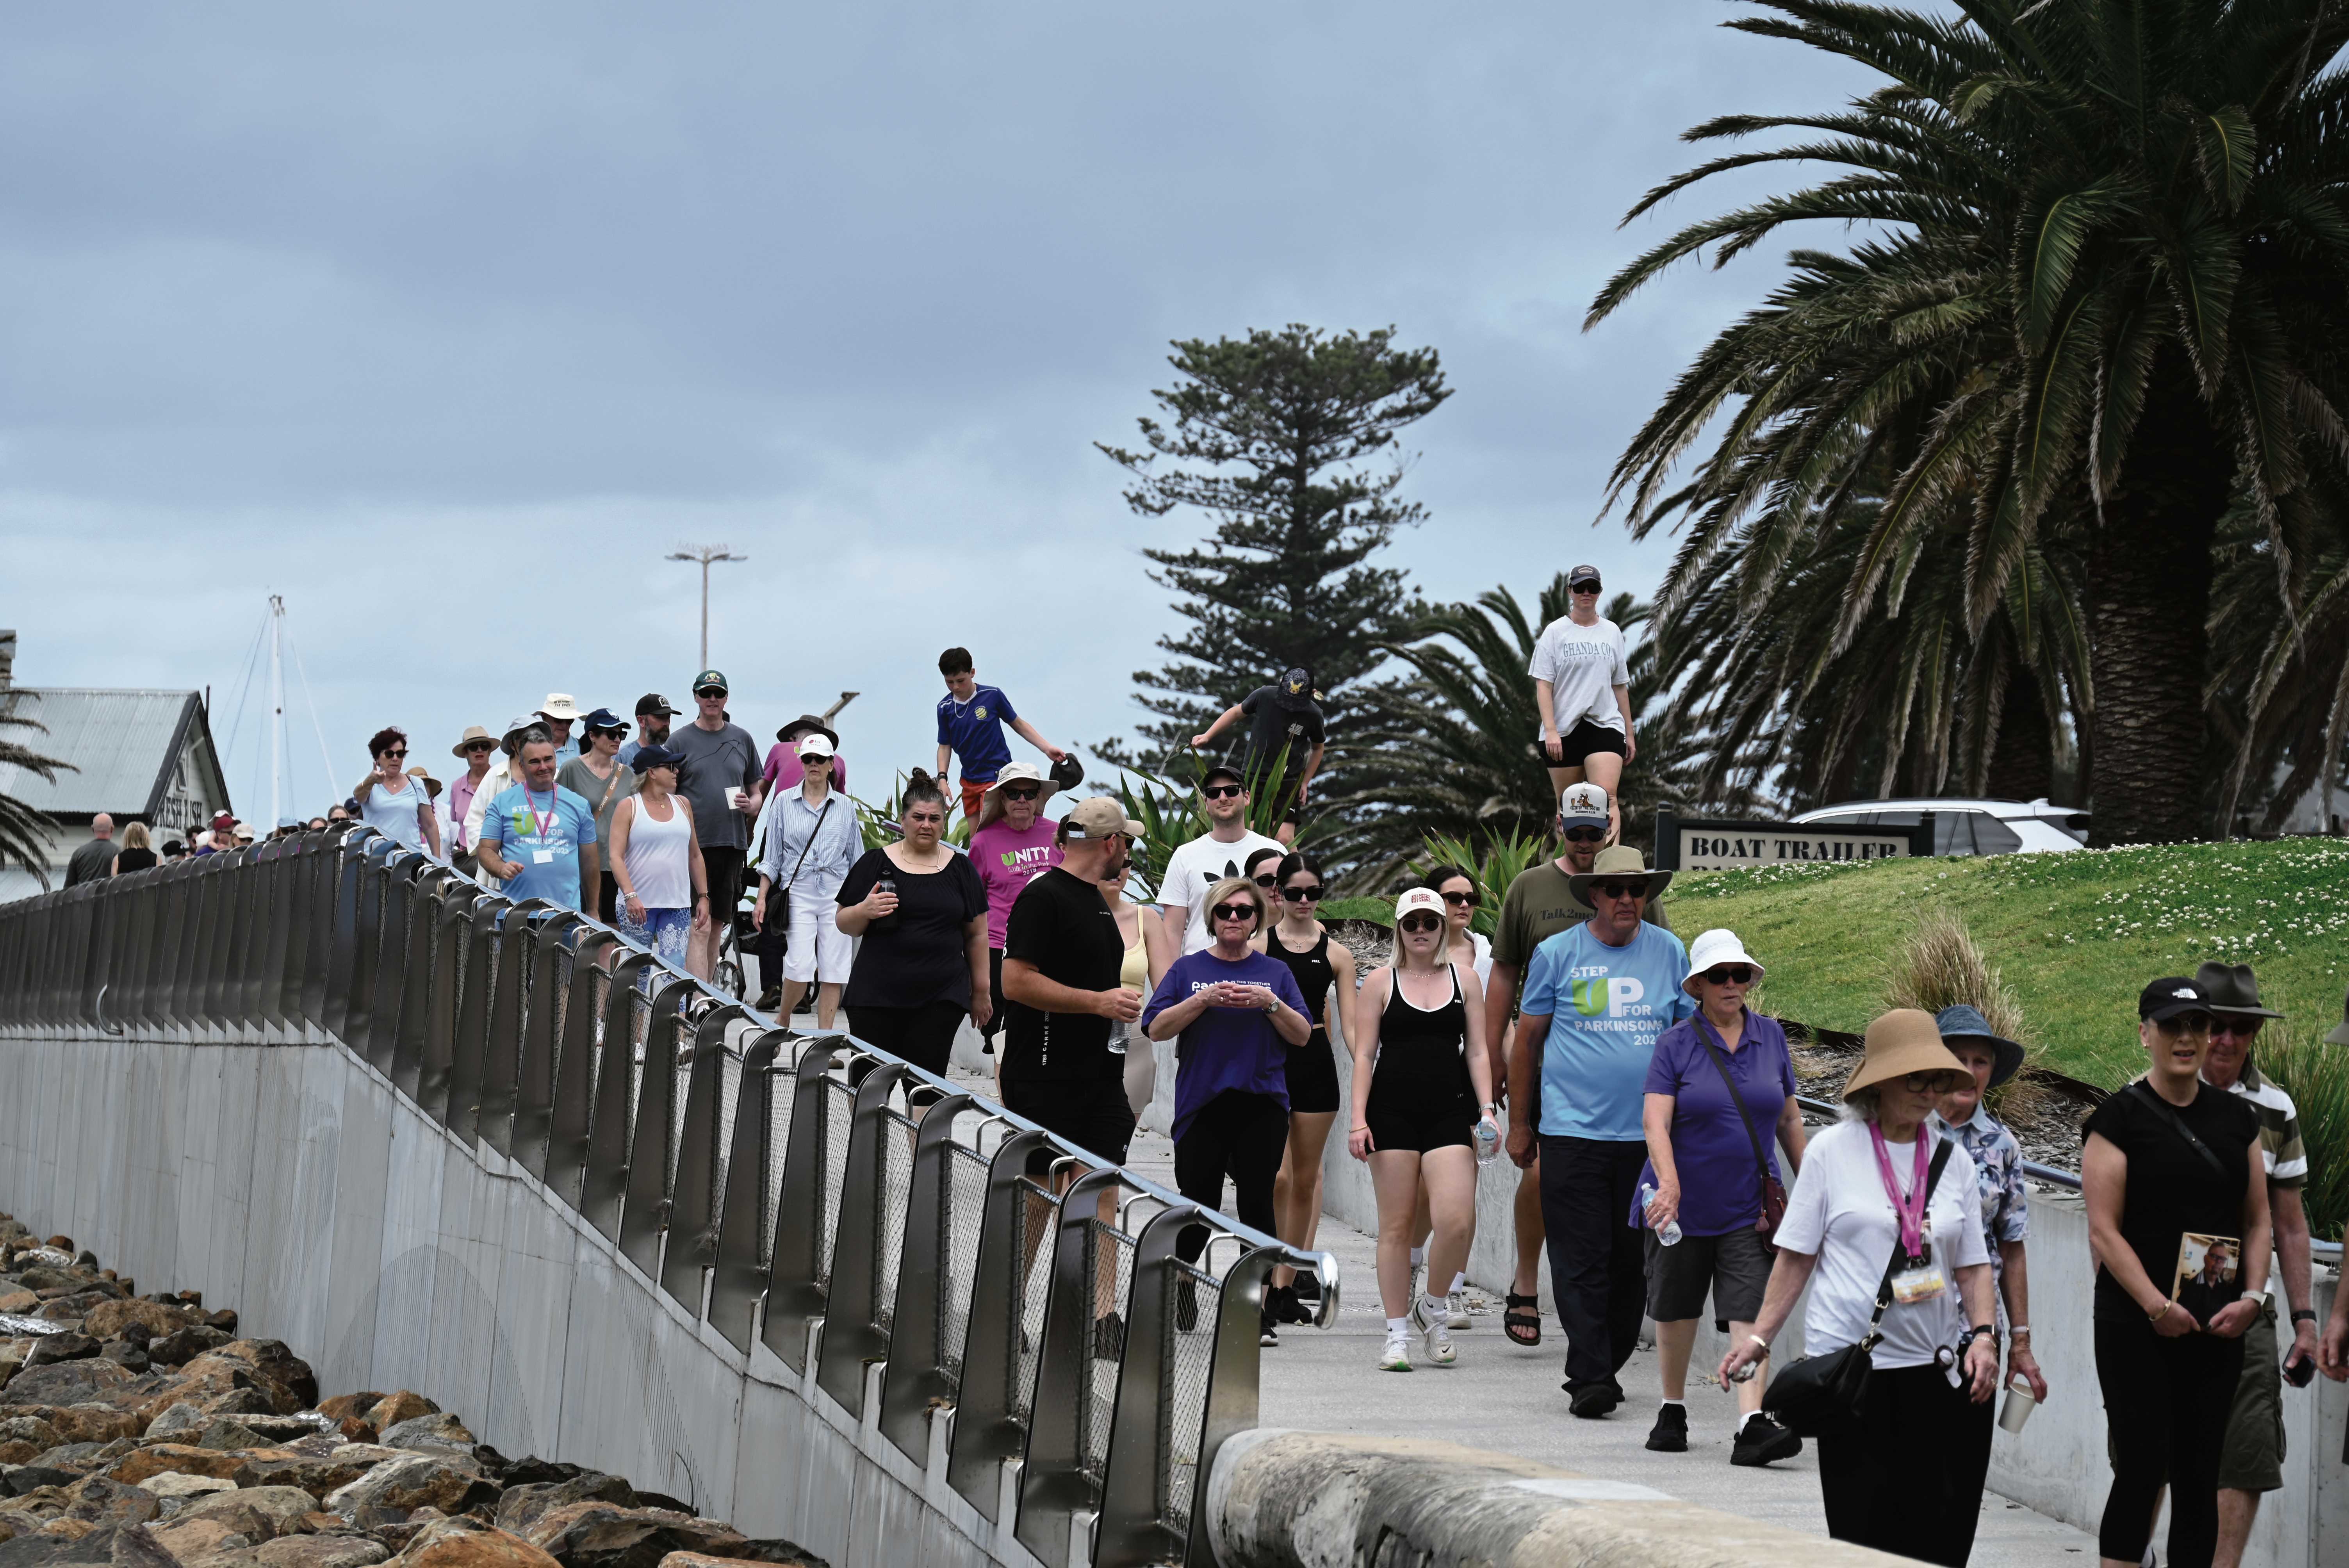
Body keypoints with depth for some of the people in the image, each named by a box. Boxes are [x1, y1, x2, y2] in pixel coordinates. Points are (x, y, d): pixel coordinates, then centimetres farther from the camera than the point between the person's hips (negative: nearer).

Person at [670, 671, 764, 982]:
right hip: (694, 842, -4)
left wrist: (751, 806, -5)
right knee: (700, 929, -12)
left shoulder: (742, 739, 12)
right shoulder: (680, 741, 2)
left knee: (717, 928, 11)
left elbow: (756, 791, 18)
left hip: (732, 842, 4)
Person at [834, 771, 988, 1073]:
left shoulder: (961, 868, 9)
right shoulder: (876, 863, 5)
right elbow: (845, 924, 7)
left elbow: (977, 935, 12)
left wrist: (981, 991, 10)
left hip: (940, 1001, 1)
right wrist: (864, 911, -14)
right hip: (876, 999, 0)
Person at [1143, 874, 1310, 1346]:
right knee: (1198, 1205, 1)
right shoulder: (1188, 969, 8)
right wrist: (1204, 1000, -13)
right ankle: (1178, 1293, 26)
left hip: (1262, 1107, 1)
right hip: (1202, 1104, -1)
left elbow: (1303, 1035, 5)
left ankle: (1260, 1316, 0)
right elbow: (1157, 1028, -2)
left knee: (1257, 1206, -3)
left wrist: (1270, 1004, -10)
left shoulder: (1275, 972, 11)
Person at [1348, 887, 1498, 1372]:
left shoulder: (1463, 978, 10)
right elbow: (1364, 1054, 3)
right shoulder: (1381, 981, 6)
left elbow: (1477, 1052, 10)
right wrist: (1359, 1118, -6)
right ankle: (1398, 1333, 8)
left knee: (1456, 1219, -14)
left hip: (1450, 1113, 1)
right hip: (1393, 1111, -1)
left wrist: (1487, 1110, -1)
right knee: (1396, 1225, 0)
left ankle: (1432, 1307, 11)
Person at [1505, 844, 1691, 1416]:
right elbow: (1527, 1037, 8)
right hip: (1573, 1131, -2)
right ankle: (1589, 1377, -9)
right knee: (1581, 1262, -8)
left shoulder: (1669, 953, 8)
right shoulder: (1557, 953, 2)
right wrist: (1519, 1123, 8)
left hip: (1648, 1134, 2)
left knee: (1632, 1261, 8)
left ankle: (1610, 1364, 21)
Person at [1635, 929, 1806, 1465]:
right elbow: (1655, 1120, -16)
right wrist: (1669, 1184, -31)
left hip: (1751, 1207, 1)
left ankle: (1752, 1426, -20)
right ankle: (1673, 1411, 32)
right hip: (1685, 1205, -1)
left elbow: (1789, 1119, 16)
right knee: (1676, 1313, 12)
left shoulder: (1770, 1036, 5)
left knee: (1751, 1313, -12)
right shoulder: (1676, 1044, -5)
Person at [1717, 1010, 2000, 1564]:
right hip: (1851, 1367, -3)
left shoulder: (1952, 1159, 9)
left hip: (1937, 1367, 3)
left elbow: (1972, 1264, 12)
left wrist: (1983, 1334, -3)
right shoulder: (1832, 1151, 1)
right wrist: (1760, 1338, -2)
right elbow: (1797, 1256, 4)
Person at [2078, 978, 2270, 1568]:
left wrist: (2251, 1297, -2)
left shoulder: (2236, 1117, 11)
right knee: (2142, 1470, -7)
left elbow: (2257, 1219, 14)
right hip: (2135, 1328, -5)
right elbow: (2104, 1230, -9)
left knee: (2200, 1476, 6)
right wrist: (2157, 1307, -16)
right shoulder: (2121, 1117, -4)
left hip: (2217, 1329, 5)